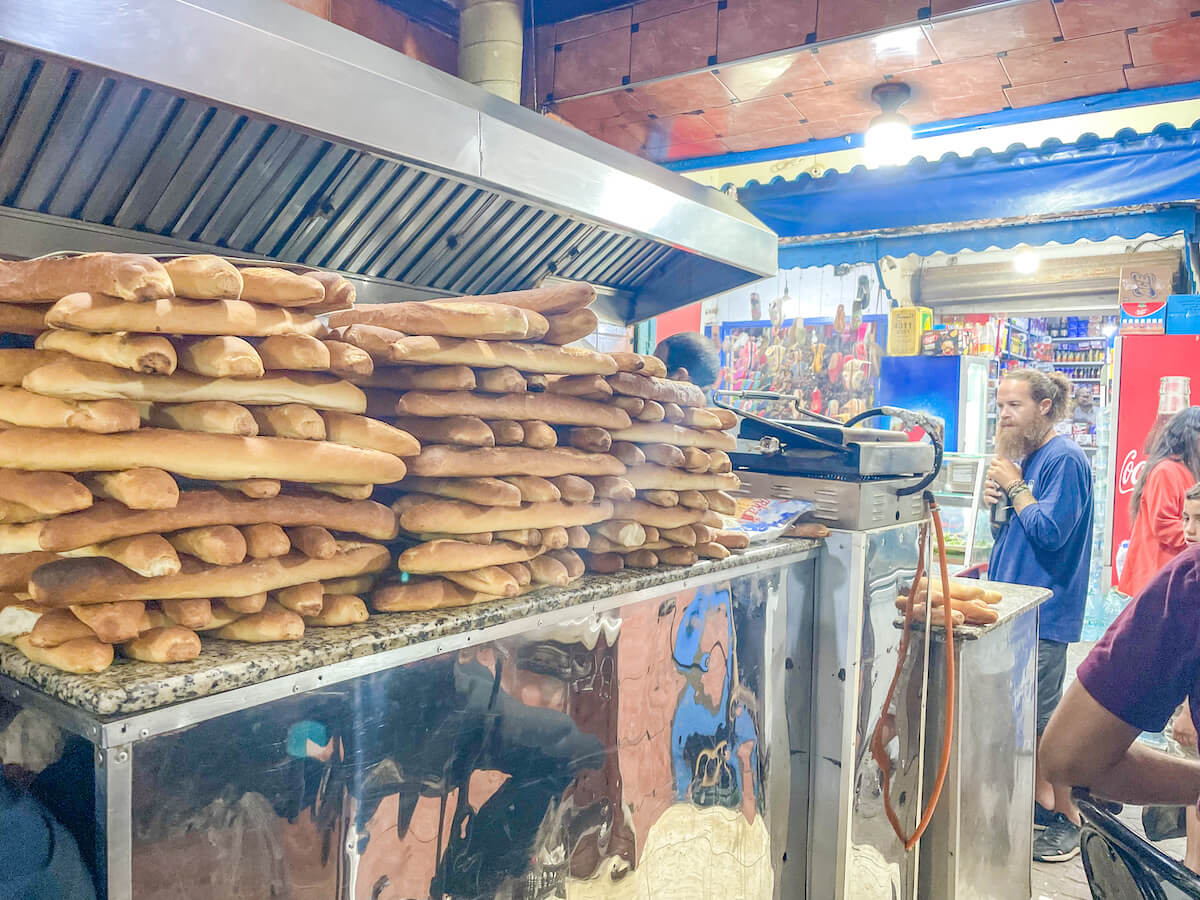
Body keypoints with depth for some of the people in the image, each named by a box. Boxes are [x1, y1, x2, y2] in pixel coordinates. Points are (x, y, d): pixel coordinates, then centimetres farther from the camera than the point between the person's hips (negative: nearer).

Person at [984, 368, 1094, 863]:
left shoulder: (1064, 460, -13)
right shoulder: (1026, 458, 13)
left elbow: (1049, 532, -22)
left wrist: (1015, 487, -14)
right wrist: (998, 501, 0)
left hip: (1042, 613, -9)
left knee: (1041, 719, -1)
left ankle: (1066, 819, 14)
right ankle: (1040, 803, 29)